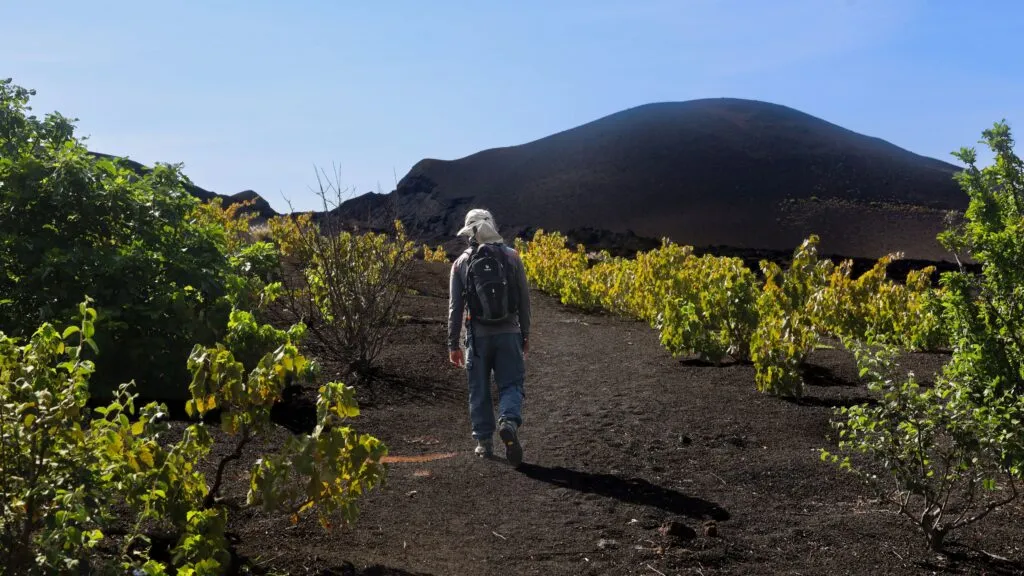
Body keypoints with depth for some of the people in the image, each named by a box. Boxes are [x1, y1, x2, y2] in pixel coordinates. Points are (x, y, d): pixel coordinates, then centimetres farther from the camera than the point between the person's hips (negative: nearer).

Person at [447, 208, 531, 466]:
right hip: (509, 334, 0)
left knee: (479, 390, 12)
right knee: (512, 384, 7)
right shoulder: (512, 256, 0)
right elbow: (524, 299, 2)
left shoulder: (461, 263, -1)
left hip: (477, 336, 0)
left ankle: (484, 441, 17)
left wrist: (453, 344, 6)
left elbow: (455, 307, -1)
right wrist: (525, 334, 13)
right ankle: (509, 422, -20)